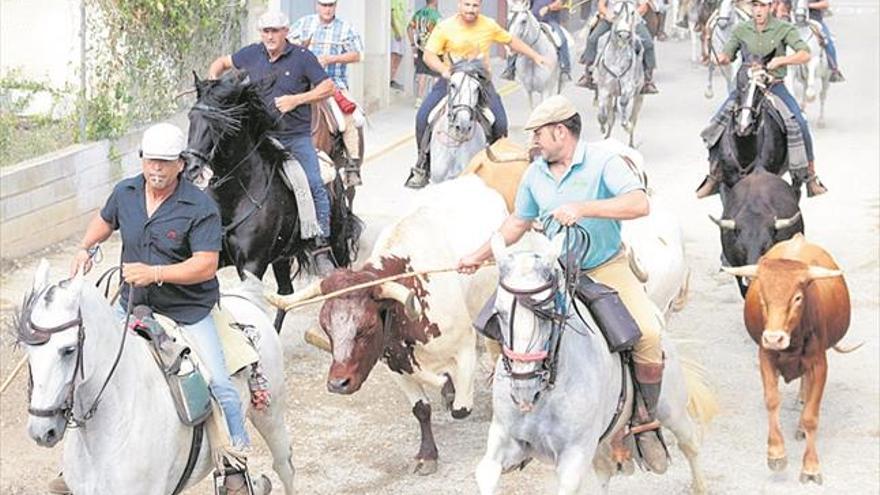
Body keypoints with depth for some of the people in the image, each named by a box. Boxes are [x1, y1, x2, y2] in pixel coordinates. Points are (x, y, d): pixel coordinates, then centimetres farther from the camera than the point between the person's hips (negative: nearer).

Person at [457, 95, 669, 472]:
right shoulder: (535, 174, 5)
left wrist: (582, 208, -35)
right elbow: (518, 222, 20)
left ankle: (647, 422, -8)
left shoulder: (603, 163, -13)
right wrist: (479, 256, 18)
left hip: (607, 268, -5)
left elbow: (639, 204, -28)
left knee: (648, 333, -26)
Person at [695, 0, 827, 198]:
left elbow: (805, 55, -12)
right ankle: (714, 177, 5)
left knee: (799, 125, -23)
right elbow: (727, 54, 14)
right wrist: (722, 58, -11)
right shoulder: (741, 30, 4)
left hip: (775, 87, -2)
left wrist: (781, 60, -27)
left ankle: (810, 177, -6)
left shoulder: (784, 29, -5)